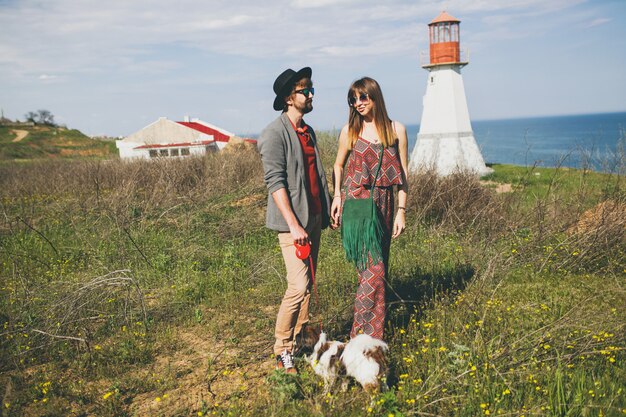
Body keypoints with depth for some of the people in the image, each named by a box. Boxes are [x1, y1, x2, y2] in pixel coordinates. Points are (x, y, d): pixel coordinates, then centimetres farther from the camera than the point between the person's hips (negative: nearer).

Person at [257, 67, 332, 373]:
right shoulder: (275, 133, -11)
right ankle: (282, 350, 4)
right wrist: (293, 224, -22)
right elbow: (275, 183, -17)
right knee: (298, 286, -11)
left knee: (308, 284, 13)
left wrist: (327, 210, 13)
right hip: (293, 221, -8)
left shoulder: (308, 131, 15)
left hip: (315, 216, 8)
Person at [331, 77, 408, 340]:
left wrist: (401, 211, 1)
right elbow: (338, 165, 15)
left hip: (383, 205, 3)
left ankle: (362, 334, 21)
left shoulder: (397, 130, 4)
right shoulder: (349, 131, 3)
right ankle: (366, 335, -2)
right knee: (372, 269, -11)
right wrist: (336, 196, 2)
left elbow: (403, 173, 5)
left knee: (379, 267, 8)